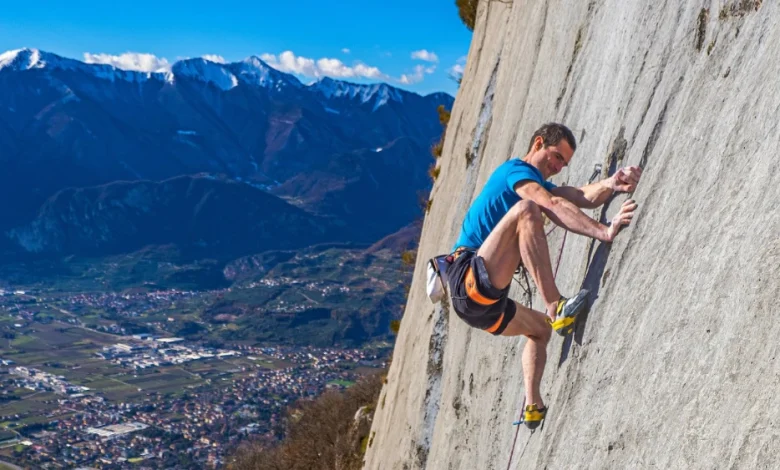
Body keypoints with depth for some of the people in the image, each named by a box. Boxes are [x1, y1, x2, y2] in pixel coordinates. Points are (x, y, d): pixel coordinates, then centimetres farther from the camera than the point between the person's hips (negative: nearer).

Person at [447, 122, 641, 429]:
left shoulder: (538, 185, 26)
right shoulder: (516, 170, -1)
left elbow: (582, 198, 6)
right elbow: (555, 206, -21)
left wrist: (613, 183, -13)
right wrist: (604, 232, -28)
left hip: (481, 304, 10)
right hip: (471, 280, -10)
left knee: (541, 329, 28)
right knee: (526, 209, -25)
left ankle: (533, 406, 20)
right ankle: (556, 308, -32)